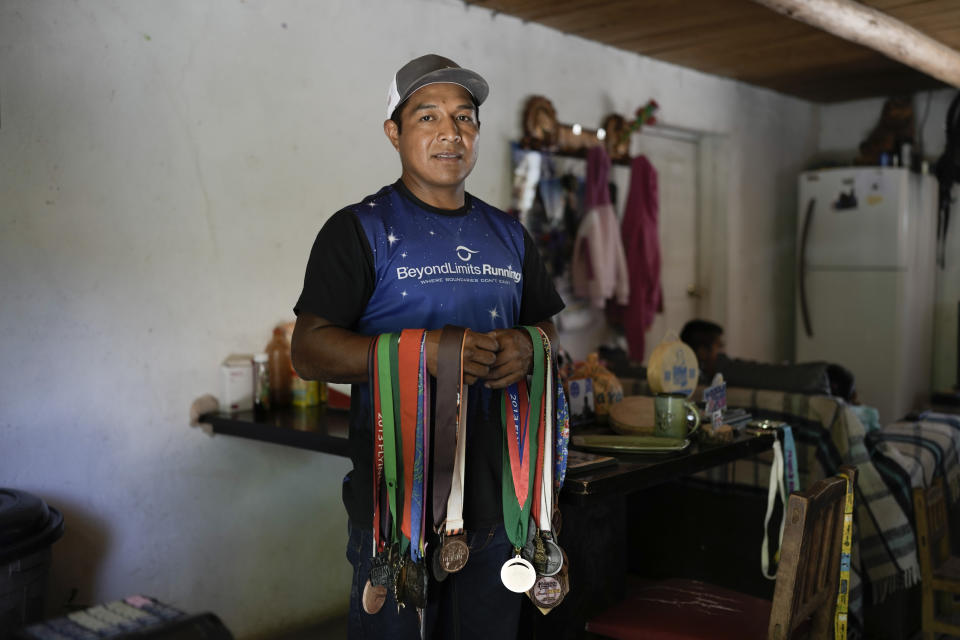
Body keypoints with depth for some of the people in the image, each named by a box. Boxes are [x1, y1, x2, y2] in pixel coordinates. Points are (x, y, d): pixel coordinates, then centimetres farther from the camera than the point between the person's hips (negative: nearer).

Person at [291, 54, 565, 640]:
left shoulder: (508, 235, 13)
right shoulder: (360, 229, -3)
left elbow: (549, 330, 19)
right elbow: (309, 351, -10)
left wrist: (527, 349, -6)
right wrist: (420, 350, -23)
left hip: (496, 492, 5)